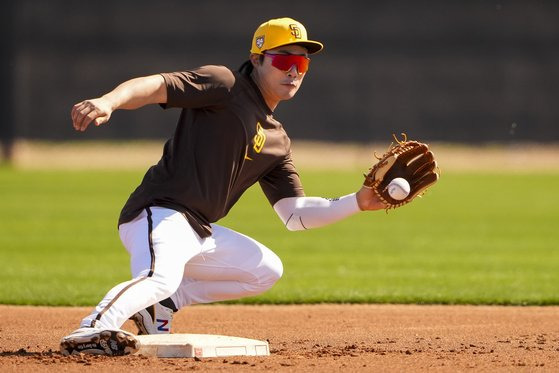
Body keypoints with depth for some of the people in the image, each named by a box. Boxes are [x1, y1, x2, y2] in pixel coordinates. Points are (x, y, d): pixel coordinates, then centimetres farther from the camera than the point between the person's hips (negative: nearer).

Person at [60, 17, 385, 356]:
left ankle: (161, 304, 11)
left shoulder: (277, 140, 21)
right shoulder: (224, 85, -2)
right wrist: (107, 102, -37)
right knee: (162, 277, -37)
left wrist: (358, 202, 8)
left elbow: (295, 215, 19)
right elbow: (154, 86, -17)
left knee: (267, 270, 20)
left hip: (199, 234, 9)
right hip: (159, 214, -9)